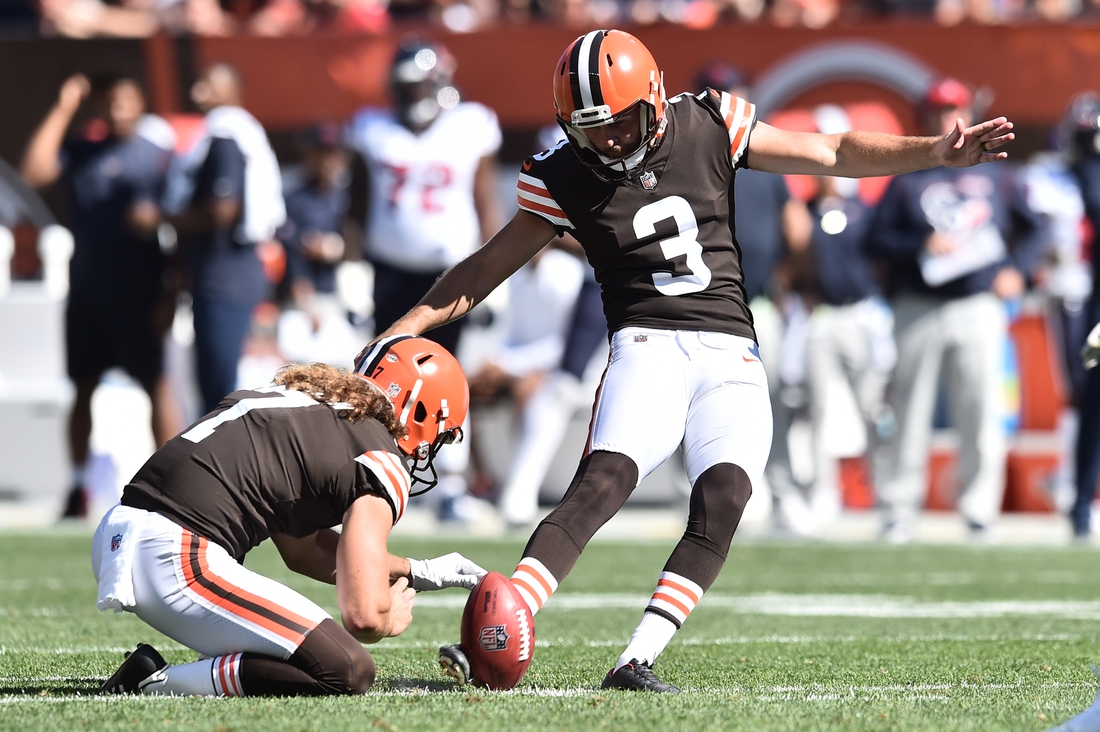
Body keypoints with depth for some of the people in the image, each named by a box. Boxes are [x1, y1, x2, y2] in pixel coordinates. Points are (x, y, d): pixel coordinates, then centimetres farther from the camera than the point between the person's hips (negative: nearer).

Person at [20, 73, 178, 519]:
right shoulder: (81, 152, 10)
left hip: (138, 296, -4)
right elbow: (35, 171, -8)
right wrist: (62, 110, -6)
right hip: (87, 292, 4)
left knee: (156, 385, -3)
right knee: (83, 387, 7)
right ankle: (78, 487, 13)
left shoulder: (159, 159, 1)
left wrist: (170, 295, -8)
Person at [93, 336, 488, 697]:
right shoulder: (381, 467, -2)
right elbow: (365, 617, -8)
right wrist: (393, 618, 16)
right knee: (349, 672, -12)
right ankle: (158, 683, -13)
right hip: (174, 562, -9)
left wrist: (417, 572, 37)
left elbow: (302, 549, 34)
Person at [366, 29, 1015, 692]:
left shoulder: (710, 127, 4)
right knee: (600, 485, -26)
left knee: (721, 502, -22)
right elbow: (488, 268, 12)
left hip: (733, 358, 2)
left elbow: (834, 155, 9)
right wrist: (400, 333, 7)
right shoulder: (563, 177, 3)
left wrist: (936, 151, -1)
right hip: (649, 346, -2)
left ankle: (637, 661, -25)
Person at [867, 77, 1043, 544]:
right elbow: (878, 241, 3)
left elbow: (1032, 228, 20)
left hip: (979, 307, 1)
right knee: (909, 410, -1)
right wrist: (922, 245, -13)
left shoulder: (994, 173, 12)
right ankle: (897, 508, 4)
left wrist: (1017, 270, 4)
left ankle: (980, 510, 0)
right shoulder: (907, 179, 7)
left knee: (981, 410, -4)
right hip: (918, 308, -1)